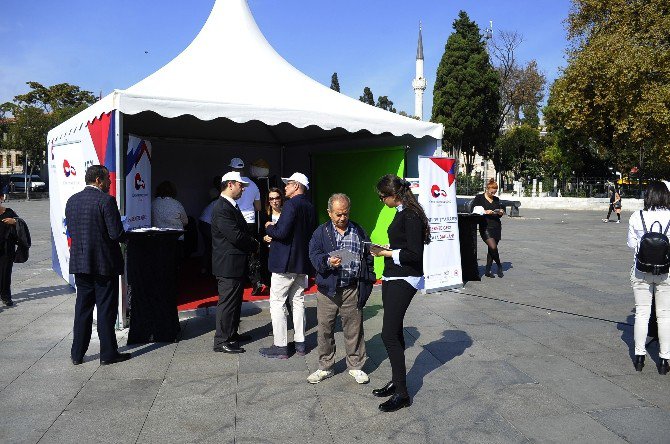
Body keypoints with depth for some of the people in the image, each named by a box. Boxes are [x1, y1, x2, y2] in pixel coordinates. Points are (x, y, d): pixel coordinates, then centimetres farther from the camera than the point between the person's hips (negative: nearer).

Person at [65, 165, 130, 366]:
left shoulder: (72, 200, 6)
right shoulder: (106, 200, -15)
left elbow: (70, 230, 11)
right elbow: (117, 234, -18)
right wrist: (124, 235, 3)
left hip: (79, 263, 6)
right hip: (104, 263, -6)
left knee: (82, 308, 15)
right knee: (106, 309, 3)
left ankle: (77, 354, 22)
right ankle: (108, 353, 12)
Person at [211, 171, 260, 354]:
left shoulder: (232, 206, 14)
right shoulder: (222, 208, -20)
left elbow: (242, 231, 17)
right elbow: (236, 236, -25)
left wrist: (252, 242, -1)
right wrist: (255, 244, -10)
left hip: (236, 264, 10)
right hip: (228, 265, -10)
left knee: (235, 301, 19)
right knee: (227, 302, -2)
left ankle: (232, 334, 33)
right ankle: (221, 341, 8)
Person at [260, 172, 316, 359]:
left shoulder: (291, 205, -17)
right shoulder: (310, 207, 10)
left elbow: (281, 233, -25)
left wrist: (269, 227, -3)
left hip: (285, 263, -8)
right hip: (303, 263, 8)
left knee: (277, 303, 0)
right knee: (298, 302, 14)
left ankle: (280, 347, 4)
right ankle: (300, 343, 21)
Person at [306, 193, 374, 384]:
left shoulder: (358, 231, 8)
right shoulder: (321, 232, 3)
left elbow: (367, 256, 11)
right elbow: (314, 256, -5)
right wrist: (328, 262, -26)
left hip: (351, 289, 1)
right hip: (327, 289, 0)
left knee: (354, 329, 8)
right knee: (324, 329, 8)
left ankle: (356, 366, 24)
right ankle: (325, 367, 24)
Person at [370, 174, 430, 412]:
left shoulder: (410, 216, -16)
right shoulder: (401, 213, 13)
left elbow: (414, 254, -21)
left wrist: (386, 253, -14)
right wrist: (383, 250, 7)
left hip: (404, 280, -10)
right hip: (392, 278, 10)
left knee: (389, 334, -9)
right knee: (394, 333, 15)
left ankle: (402, 393, 0)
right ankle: (396, 381, 27)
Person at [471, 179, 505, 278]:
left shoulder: (496, 199, 16)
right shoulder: (479, 198, 1)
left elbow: (500, 214, 22)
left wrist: (501, 213, -1)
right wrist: (485, 212, -17)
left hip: (496, 227, 5)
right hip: (485, 227, -5)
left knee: (492, 249, 5)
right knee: (493, 247, -18)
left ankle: (488, 271, 14)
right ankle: (499, 266, 6)